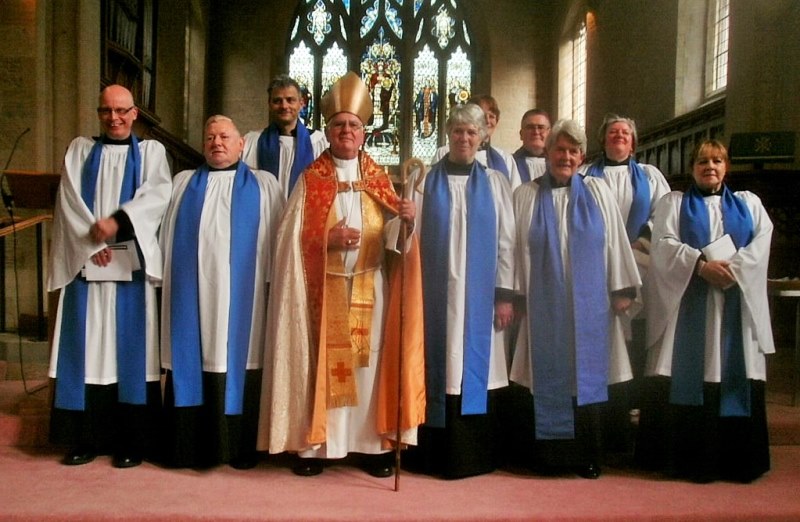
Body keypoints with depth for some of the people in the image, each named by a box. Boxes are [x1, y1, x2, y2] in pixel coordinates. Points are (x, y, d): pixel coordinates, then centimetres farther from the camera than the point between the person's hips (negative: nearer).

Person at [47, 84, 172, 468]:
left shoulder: (151, 151, 11)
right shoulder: (79, 150, 15)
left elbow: (158, 193, -5)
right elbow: (69, 201, 4)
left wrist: (118, 221, -18)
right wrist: (92, 241, -10)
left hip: (131, 263, -2)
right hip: (85, 261, 2)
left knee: (130, 348, -1)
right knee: (86, 347, 2)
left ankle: (132, 440, 4)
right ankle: (85, 438, 10)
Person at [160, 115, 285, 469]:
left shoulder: (263, 185, 12)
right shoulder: (183, 183, 18)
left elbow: (276, 239, 6)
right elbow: (168, 236, 14)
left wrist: (273, 283, -4)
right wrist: (167, 282, 5)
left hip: (240, 295, -2)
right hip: (193, 293, 2)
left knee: (237, 362, 0)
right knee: (193, 363, 2)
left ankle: (240, 448, 10)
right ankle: (191, 447, 11)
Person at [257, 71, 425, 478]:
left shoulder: (379, 179, 10)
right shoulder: (311, 180, 5)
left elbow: (391, 236, 1)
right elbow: (291, 238, -1)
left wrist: (404, 218, -20)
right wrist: (328, 239, -17)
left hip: (369, 287, 2)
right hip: (323, 288, -1)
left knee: (369, 359, 3)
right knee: (321, 360, 1)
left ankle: (371, 444, 13)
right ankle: (313, 444, 10)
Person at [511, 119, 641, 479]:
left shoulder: (597, 192, 6)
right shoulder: (526, 196, 6)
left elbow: (615, 241, 5)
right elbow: (518, 248, 3)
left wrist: (622, 290, 0)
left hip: (589, 305, 1)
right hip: (545, 304, 0)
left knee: (588, 377, 4)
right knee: (549, 380, 3)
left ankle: (588, 456, 15)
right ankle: (550, 456, 14)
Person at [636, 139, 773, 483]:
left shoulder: (749, 204, 19)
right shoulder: (673, 203, 13)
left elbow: (761, 242, 2)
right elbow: (664, 243, -3)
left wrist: (732, 269, -14)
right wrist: (701, 265, -17)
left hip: (735, 306, 2)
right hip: (688, 305, -2)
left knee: (735, 382, -2)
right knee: (686, 380, -7)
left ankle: (736, 460, 6)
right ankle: (685, 458, -3)